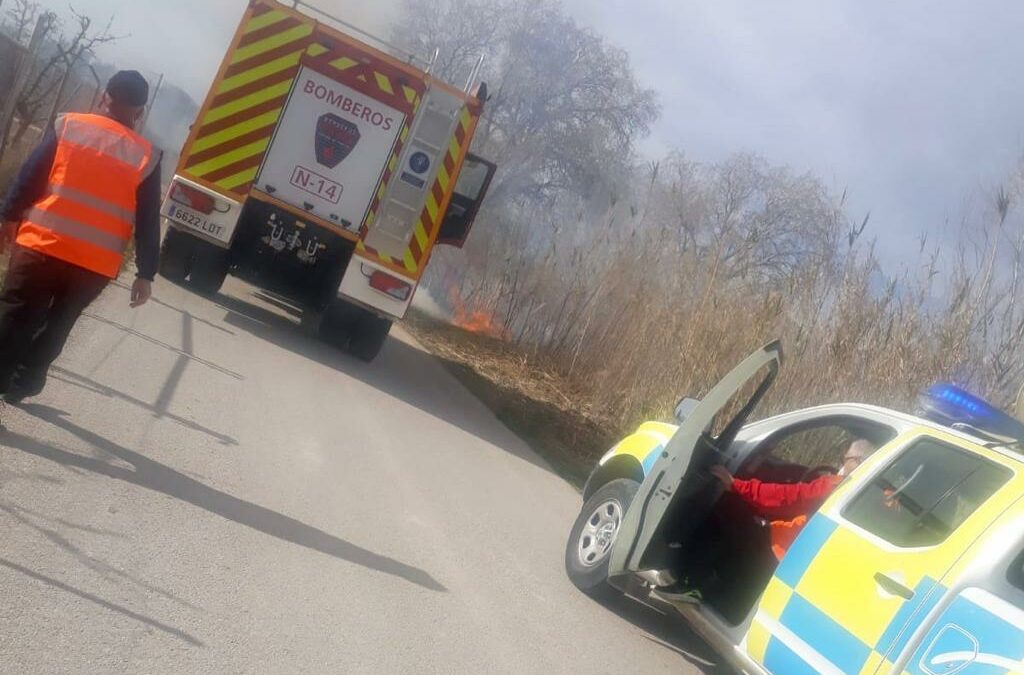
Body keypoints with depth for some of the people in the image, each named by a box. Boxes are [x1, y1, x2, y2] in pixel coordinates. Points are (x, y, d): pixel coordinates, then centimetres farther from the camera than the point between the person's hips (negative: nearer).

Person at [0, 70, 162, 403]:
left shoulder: (69, 125, 3)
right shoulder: (148, 157, 3)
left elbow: (30, 176, 4)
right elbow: (148, 222, 1)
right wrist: (145, 274, 4)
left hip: (43, 245, -1)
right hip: (96, 265, 1)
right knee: (56, 325, 20)